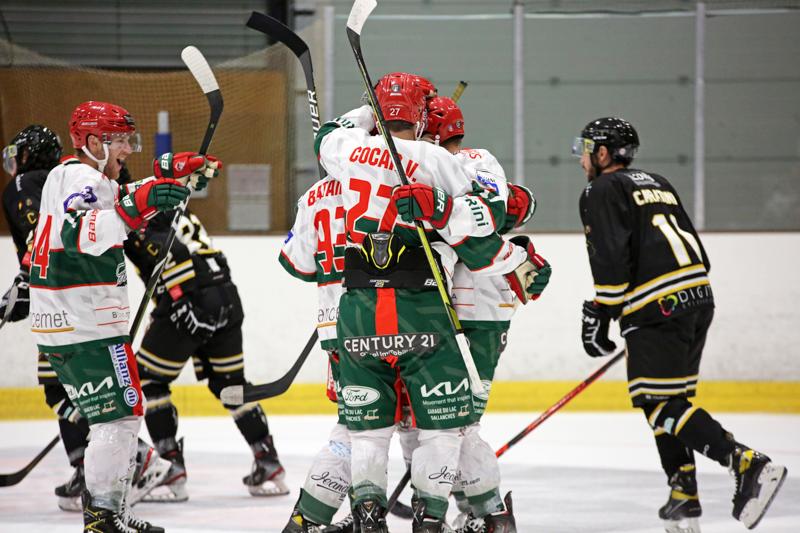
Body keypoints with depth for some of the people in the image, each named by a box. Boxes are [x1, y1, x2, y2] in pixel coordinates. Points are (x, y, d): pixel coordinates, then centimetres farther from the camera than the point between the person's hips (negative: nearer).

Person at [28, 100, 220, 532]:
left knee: (109, 414, 18)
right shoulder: (79, 179, -15)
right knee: (120, 415, -9)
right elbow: (80, 233, -35)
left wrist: (177, 175, 22)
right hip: (86, 322, -11)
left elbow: (122, 199, 35)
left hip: (60, 324, 11)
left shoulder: (81, 177, 18)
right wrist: (136, 207, -47)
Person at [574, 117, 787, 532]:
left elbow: (611, 260, -14)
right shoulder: (658, 184, 25)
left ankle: (749, 465, -22)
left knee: (661, 405, -8)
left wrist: (599, 314, -10)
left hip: (659, 308, -9)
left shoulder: (602, 192, -1)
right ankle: (684, 499, 11)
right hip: (700, 300, 9)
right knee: (669, 399, 16)